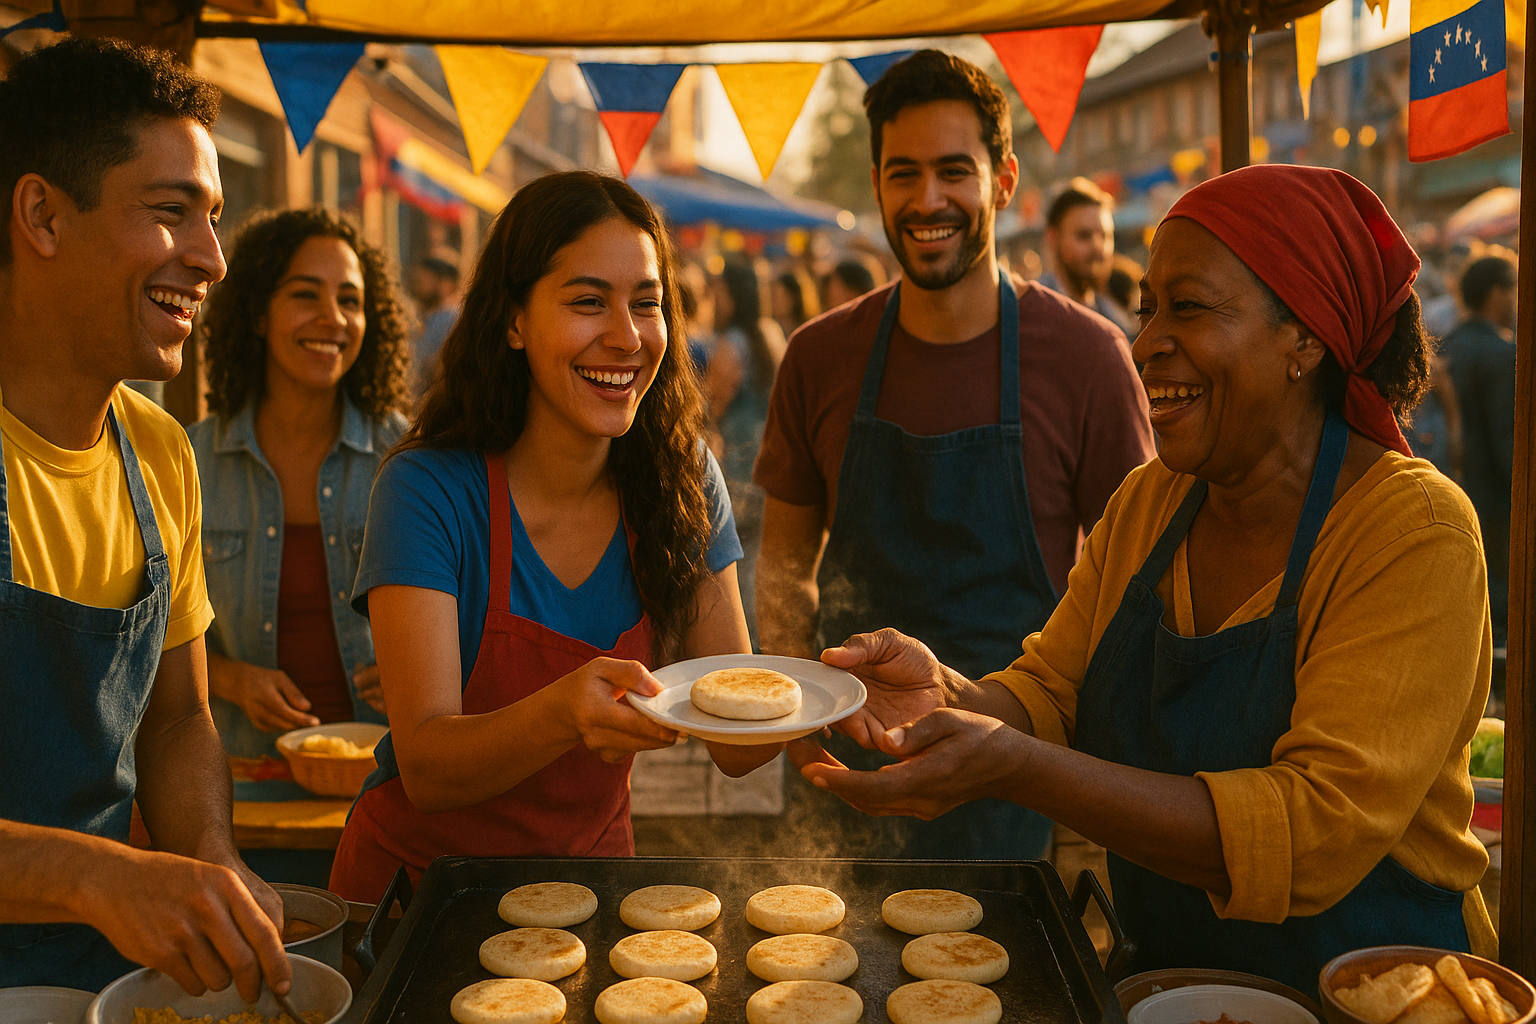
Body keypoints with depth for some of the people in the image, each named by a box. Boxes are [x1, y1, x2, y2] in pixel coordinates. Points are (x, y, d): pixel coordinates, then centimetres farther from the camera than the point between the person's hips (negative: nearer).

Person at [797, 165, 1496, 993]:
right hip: (1164, 974, 5)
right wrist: (947, 697, -19)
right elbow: (1048, 698, 4)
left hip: (1369, 990, -5)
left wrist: (1016, 768, -34)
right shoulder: (1148, 501, 3)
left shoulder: (1415, 531, -17)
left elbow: (1319, 830, -26)